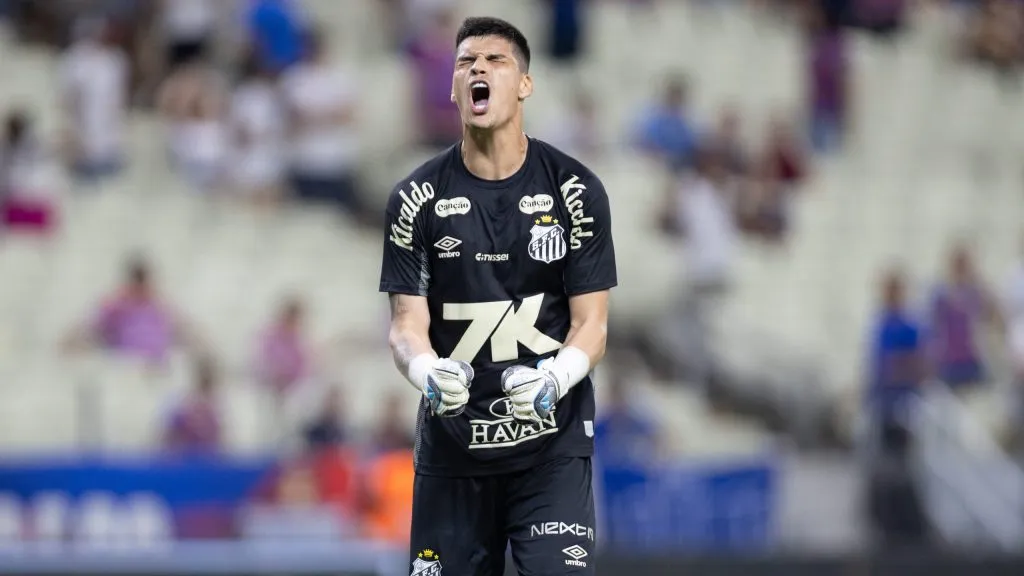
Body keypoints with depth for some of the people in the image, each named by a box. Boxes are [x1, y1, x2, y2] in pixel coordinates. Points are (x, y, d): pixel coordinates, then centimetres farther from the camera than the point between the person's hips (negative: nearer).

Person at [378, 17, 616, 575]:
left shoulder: (575, 190, -2)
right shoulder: (417, 199, 1)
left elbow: (590, 324, -3)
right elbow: (407, 324, -2)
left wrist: (551, 381, -23)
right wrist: (427, 372, -25)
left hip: (552, 444, -2)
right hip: (451, 442, 2)